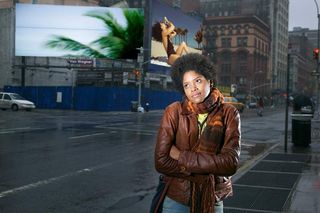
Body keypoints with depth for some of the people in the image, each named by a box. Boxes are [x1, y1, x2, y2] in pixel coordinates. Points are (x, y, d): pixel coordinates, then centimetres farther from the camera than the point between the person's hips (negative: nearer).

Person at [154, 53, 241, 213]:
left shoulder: (228, 113, -8)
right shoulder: (174, 111, -11)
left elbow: (230, 163, -17)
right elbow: (161, 162, -16)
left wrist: (181, 156, -17)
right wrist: (209, 169, -16)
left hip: (212, 199, 1)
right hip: (176, 198, -1)